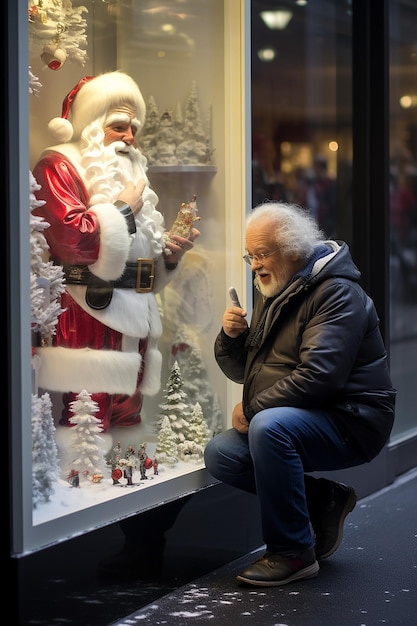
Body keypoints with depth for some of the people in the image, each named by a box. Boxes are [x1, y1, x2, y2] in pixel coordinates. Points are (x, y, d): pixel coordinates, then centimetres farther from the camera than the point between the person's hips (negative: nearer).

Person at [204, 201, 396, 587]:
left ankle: (292, 553, -24)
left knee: (269, 426, -35)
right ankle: (322, 501, 3)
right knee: (220, 454, -7)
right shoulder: (273, 295, 15)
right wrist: (232, 337, -4)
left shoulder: (337, 294, -15)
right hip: (293, 420, 10)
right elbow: (241, 371, 18)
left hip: (348, 422, -9)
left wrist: (253, 408, -19)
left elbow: (318, 376, -27)